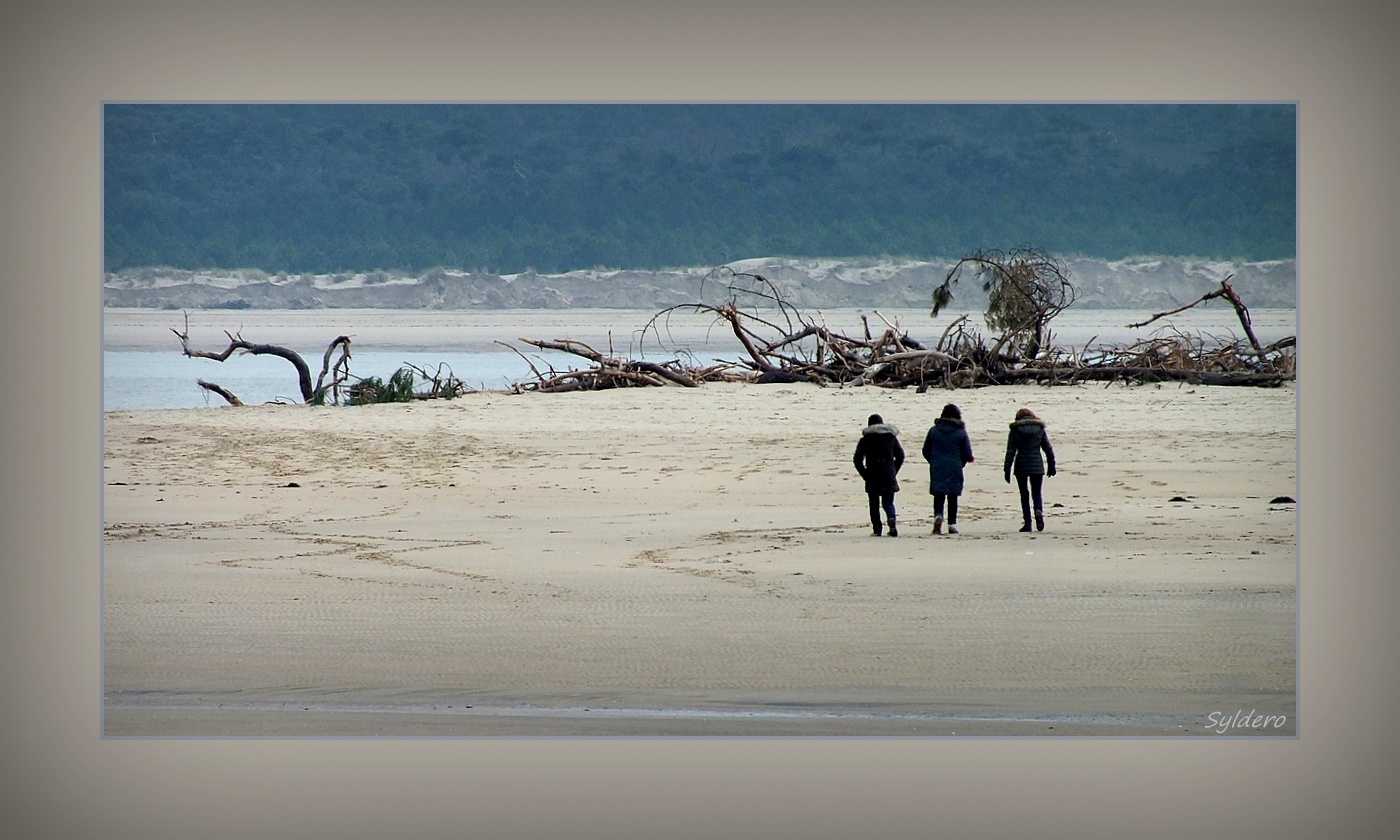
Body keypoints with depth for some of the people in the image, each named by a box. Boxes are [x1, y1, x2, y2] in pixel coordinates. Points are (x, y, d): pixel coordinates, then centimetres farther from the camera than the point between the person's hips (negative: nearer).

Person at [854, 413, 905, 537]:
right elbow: (900, 456, 9)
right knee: (888, 502, 9)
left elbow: (857, 459, -2)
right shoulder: (891, 437, 9)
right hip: (889, 475, 2)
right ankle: (892, 518, -21)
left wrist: (865, 475, 5)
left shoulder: (865, 439, 2)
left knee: (874, 504, 7)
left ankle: (877, 529, -2)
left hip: (872, 475, -2)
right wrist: (893, 472, 13)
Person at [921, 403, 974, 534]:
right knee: (953, 497, 8)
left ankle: (938, 515, -20)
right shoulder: (961, 432, -5)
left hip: (937, 469, 1)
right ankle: (952, 524, 6)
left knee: (938, 496, 6)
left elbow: (926, 451, 6)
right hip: (954, 469, -1)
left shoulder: (933, 430, 1)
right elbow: (968, 454, -2)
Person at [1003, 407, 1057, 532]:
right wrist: (1051, 466, 16)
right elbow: (1049, 450, 6)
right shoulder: (1040, 430, 4)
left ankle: (1027, 522, 4)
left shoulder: (1015, 431, -1)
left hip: (1021, 466, -1)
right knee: (1036, 493, 10)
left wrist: (1007, 470, -3)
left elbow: (1010, 452, -5)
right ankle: (1039, 511, -20)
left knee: (1024, 494, 8)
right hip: (1037, 466, 1)